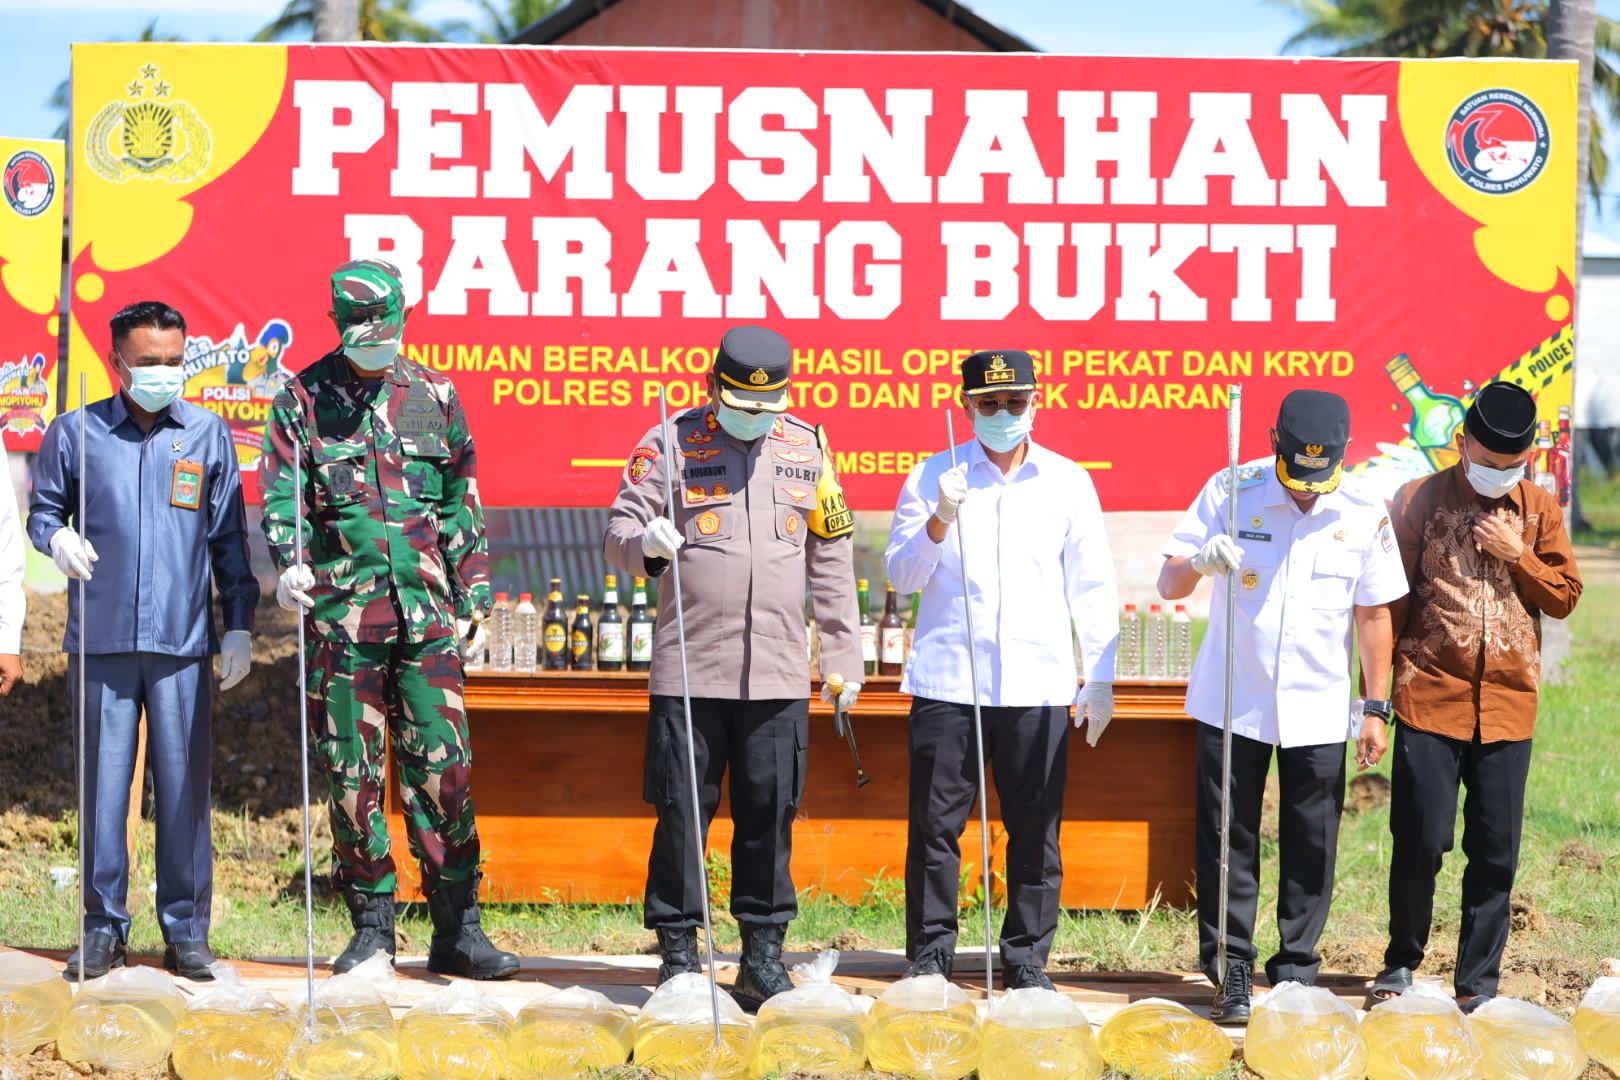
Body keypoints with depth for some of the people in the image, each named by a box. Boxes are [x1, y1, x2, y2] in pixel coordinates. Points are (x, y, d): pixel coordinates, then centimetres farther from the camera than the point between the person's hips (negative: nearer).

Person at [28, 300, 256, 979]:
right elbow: (43, 509, 15)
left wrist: (240, 625, 9)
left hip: (183, 643, 0)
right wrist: (57, 538, -9)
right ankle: (103, 928, 10)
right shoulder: (76, 433, 7)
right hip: (101, 641, 0)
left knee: (185, 787, -1)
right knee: (102, 784, 0)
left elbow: (229, 537, 13)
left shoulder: (209, 434, 10)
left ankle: (186, 931, 7)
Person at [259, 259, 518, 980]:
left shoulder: (434, 396, 11)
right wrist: (290, 562, -22)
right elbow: (281, 494, -2)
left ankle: (458, 928, 2)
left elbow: (463, 508, 14)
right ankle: (372, 926, 12)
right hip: (342, 613, -1)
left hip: (428, 615, 1)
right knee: (352, 771, 2)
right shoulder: (304, 398, 5)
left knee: (442, 765, -3)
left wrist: (473, 605, 11)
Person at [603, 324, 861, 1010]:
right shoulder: (670, 443, 3)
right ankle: (678, 950, 7)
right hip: (688, 665, -2)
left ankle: (763, 954, 11)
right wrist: (646, 543, -23)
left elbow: (832, 558, 16)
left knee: (770, 813, 3)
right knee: (682, 811, -1)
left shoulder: (808, 447, 11)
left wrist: (843, 655, 13)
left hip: (777, 671, 2)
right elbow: (618, 533, 2)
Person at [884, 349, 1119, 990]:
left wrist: (1100, 678, 6)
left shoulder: (1067, 482, 9)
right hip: (946, 683, -1)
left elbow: (1091, 588, 11)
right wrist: (939, 521, -15)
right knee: (935, 826, -1)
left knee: (1036, 831, 2)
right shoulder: (933, 477, 6)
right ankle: (930, 956, 8)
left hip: (1038, 687, 1)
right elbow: (901, 575, 2)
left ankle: (1027, 961, 12)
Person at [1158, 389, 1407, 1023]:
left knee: (1311, 849, 3)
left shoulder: (1364, 514, -3)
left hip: (1317, 709, 1)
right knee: (1227, 842, 1)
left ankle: (1296, 970, 14)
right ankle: (1230, 970, 10)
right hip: (1232, 702, -1)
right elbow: (1169, 585, -4)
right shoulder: (1231, 493, -6)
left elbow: (1373, 613, 6)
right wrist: (1199, 561, -27)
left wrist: (1375, 708, 4)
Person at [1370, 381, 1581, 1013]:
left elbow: (1564, 598, 9)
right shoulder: (1418, 501, 1)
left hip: (1508, 706, 2)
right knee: (1421, 841, -3)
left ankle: (1478, 980, 12)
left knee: (1496, 851, 3)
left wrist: (1518, 555, -7)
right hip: (1431, 699, -2)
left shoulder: (1540, 510, 9)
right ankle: (1403, 960, 18)